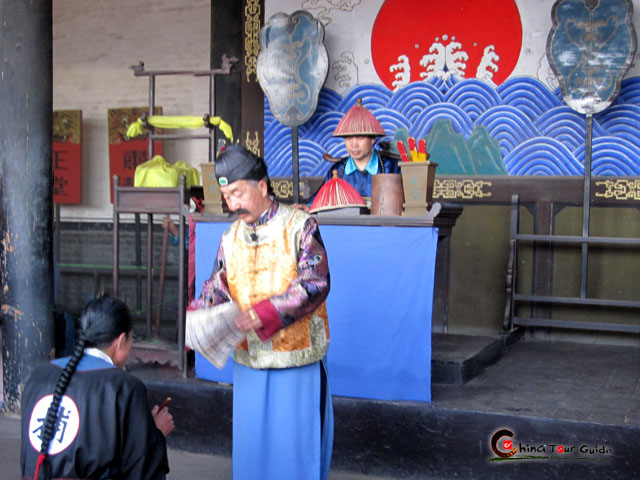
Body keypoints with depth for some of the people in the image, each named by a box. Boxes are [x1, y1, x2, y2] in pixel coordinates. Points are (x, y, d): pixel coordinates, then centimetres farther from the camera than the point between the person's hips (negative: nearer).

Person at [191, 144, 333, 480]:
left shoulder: (299, 226, -9)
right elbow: (218, 288, 8)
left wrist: (263, 314, -26)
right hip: (248, 359, 5)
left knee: (295, 442, 4)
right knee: (251, 442, 13)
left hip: (297, 357, -5)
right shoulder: (231, 237, 8)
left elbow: (315, 285, -17)